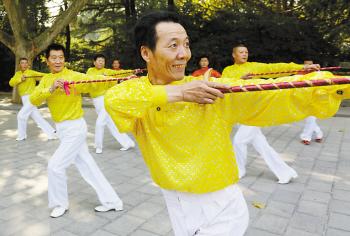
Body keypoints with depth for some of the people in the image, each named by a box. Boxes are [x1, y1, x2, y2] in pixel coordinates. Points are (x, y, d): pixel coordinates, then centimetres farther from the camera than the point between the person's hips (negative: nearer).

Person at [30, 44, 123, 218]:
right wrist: (51, 89, -24)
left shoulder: (74, 76, -13)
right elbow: (34, 100, -6)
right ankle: (111, 201, 24)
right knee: (87, 166, 12)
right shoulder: (45, 80, 8)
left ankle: (60, 204, 22)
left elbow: (96, 81, -28)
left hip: (75, 128, -7)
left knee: (55, 166, -5)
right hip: (61, 129, 7)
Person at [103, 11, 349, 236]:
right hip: (176, 207, 3)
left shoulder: (215, 91, -15)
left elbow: (276, 95, -20)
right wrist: (178, 92, -33)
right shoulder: (137, 91, -8)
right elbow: (114, 99, -28)